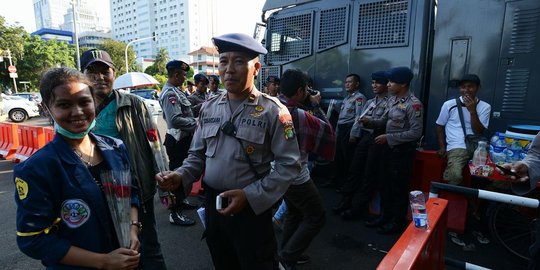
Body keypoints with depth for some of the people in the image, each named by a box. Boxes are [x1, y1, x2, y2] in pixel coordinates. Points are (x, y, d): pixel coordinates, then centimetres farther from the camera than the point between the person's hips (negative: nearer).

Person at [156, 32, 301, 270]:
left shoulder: (273, 111, -12)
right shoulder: (209, 108, 4)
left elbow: (288, 165, -14)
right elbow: (197, 155, 10)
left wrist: (250, 195, -21)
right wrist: (181, 176, -8)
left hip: (252, 207, -4)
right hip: (213, 204, 5)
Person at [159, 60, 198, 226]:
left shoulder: (175, 91, 13)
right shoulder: (170, 93, -19)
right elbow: (175, 120, -28)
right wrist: (196, 124, -20)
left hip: (183, 139, 10)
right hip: (177, 141, -10)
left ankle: (180, 201, 39)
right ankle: (174, 213, 8)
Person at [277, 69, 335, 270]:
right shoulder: (298, 115, -27)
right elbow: (326, 130, -14)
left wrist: (307, 106, 0)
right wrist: (315, 106, -5)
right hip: (295, 175, -8)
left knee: (294, 212, 25)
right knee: (316, 217, 9)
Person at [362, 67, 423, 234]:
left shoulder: (413, 104, -18)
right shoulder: (392, 100, 8)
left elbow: (416, 132, -21)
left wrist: (389, 137, -20)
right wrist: (369, 122, -4)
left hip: (403, 150, -8)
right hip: (389, 147, 8)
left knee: (399, 187, 5)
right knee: (386, 184, 17)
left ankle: (397, 222, 22)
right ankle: (385, 215, 33)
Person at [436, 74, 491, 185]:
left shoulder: (485, 107, 7)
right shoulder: (449, 104, 4)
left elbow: (479, 132, -2)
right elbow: (440, 126, 14)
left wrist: (472, 111, -12)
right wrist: (442, 147, 4)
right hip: (457, 148, -2)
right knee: (455, 175, -30)